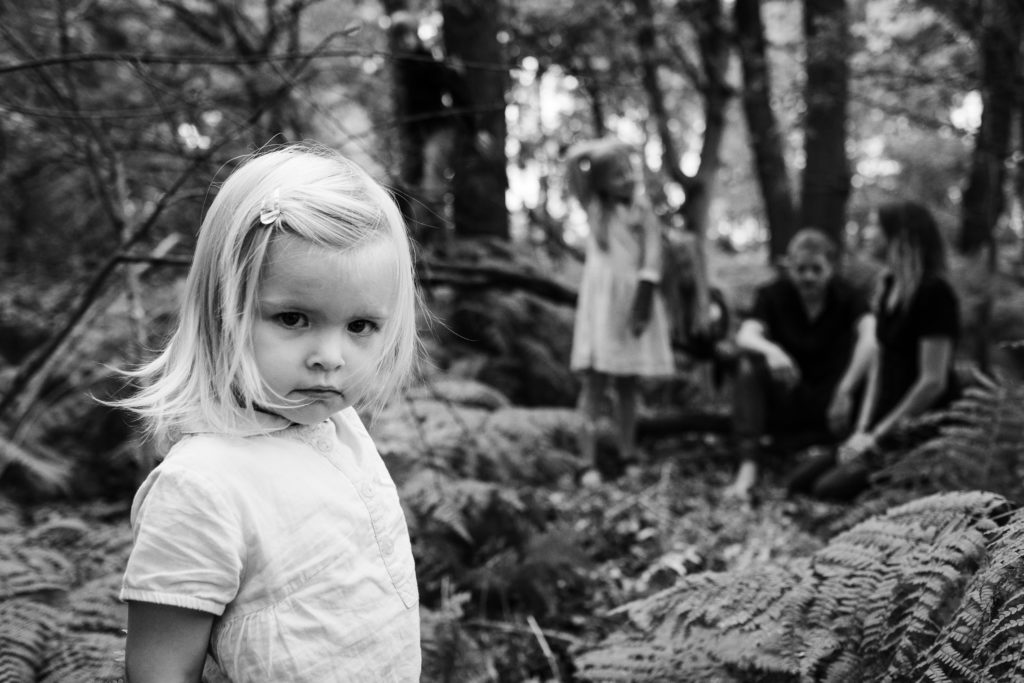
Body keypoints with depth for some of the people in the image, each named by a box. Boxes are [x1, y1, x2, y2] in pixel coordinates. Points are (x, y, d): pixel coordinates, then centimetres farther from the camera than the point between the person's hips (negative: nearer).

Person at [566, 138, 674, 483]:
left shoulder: (645, 213, 4)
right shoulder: (594, 208, 3)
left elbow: (651, 265, -4)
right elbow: (574, 158, -10)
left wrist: (641, 310, -12)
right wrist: (606, 148, -4)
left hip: (634, 300, 2)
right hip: (602, 300, -2)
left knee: (627, 384, 7)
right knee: (595, 380, -7)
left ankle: (626, 458, 11)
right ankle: (590, 460, -9)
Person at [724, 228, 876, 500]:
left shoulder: (847, 296, -6)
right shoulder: (773, 295, -4)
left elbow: (870, 337, -27)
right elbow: (745, 335, -23)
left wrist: (846, 391, -42)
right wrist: (770, 350, -48)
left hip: (830, 406, -1)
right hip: (783, 404, 1)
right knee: (750, 363, -28)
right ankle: (748, 465, -36)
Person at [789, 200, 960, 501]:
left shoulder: (935, 294, -15)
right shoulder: (891, 289, 11)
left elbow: (933, 382, -19)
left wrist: (877, 436, -15)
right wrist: (863, 429, 1)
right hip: (887, 421, 8)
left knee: (832, 487, -19)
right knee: (802, 481, -1)